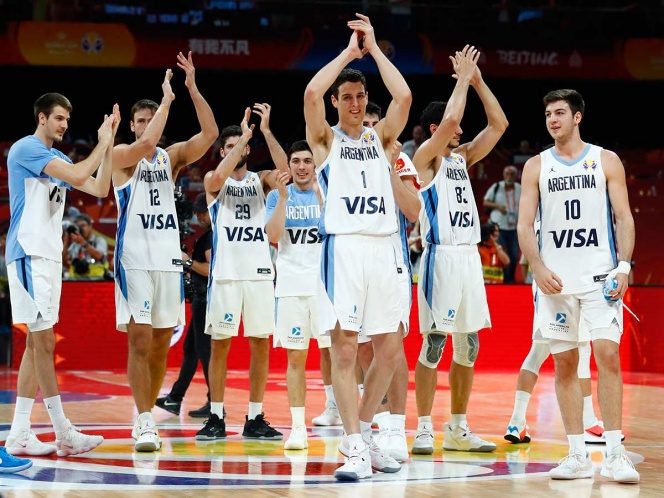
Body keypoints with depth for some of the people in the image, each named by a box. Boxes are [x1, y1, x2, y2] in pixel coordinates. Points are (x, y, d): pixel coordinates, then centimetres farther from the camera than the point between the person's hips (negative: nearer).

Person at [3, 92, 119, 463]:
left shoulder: (58, 159, 18)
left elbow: (100, 189, 14)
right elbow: (79, 176, -21)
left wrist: (110, 142, 8)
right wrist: (102, 143, -8)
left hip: (49, 255, 10)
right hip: (30, 253, -10)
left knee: (37, 342, 7)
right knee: (44, 341, -8)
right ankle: (64, 434, -8)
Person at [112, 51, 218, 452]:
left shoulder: (172, 157, 12)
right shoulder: (122, 155, 0)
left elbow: (210, 134, -2)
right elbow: (146, 144, -23)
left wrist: (193, 88, -10)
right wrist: (167, 100, -16)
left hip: (169, 259, 5)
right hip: (135, 260, -5)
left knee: (161, 343, 8)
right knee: (139, 341, -10)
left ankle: (145, 413, 20)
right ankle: (145, 424, -12)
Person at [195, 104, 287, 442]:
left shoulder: (259, 180, 12)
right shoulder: (213, 181, 5)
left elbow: (284, 170, -9)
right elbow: (220, 176, -20)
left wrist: (266, 131, -16)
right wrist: (245, 136, -19)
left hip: (259, 271, 3)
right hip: (226, 272, -3)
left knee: (261, 344, 2)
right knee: (220, 344, -1)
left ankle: (255, 418, 8)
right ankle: (216, 418, 4)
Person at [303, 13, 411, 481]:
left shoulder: (380, 136, 15)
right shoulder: (325, 139, 6)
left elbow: (403, 97, -3)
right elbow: (311, 94, -14)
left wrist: (374, 48, 1)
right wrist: (349, 52, -4)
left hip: (383, 247, 4)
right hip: (344, 246, -4)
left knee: (390, 349, 6)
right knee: (345, 348, -8)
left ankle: (364, 430, 22)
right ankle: (356, 448, -9)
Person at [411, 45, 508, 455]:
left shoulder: (462, 158, 17)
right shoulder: (426, 157, -4)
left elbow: (499, 125, 15)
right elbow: (450, 119, -20)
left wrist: (478, 80, 9)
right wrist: (463, 77, -8)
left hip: (470, 256, 8)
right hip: (442, 256, -8)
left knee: (469, 346, 9)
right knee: (434, 344, -7)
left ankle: (459, 429, 15)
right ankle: (425, 429, -3)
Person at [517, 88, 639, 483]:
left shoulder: (606, 161, 5)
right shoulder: (536, 166, 9)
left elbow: (624, 218, 3)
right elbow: (525, 225, 5)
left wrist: (624, 265, -10)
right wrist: (539, 268, -9)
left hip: (601, 275, -2)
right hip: (556, 279, 2)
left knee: (608, 355, -12)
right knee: (565, 364, 2)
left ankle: (615, 454, -9)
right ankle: (578, 456, 7)